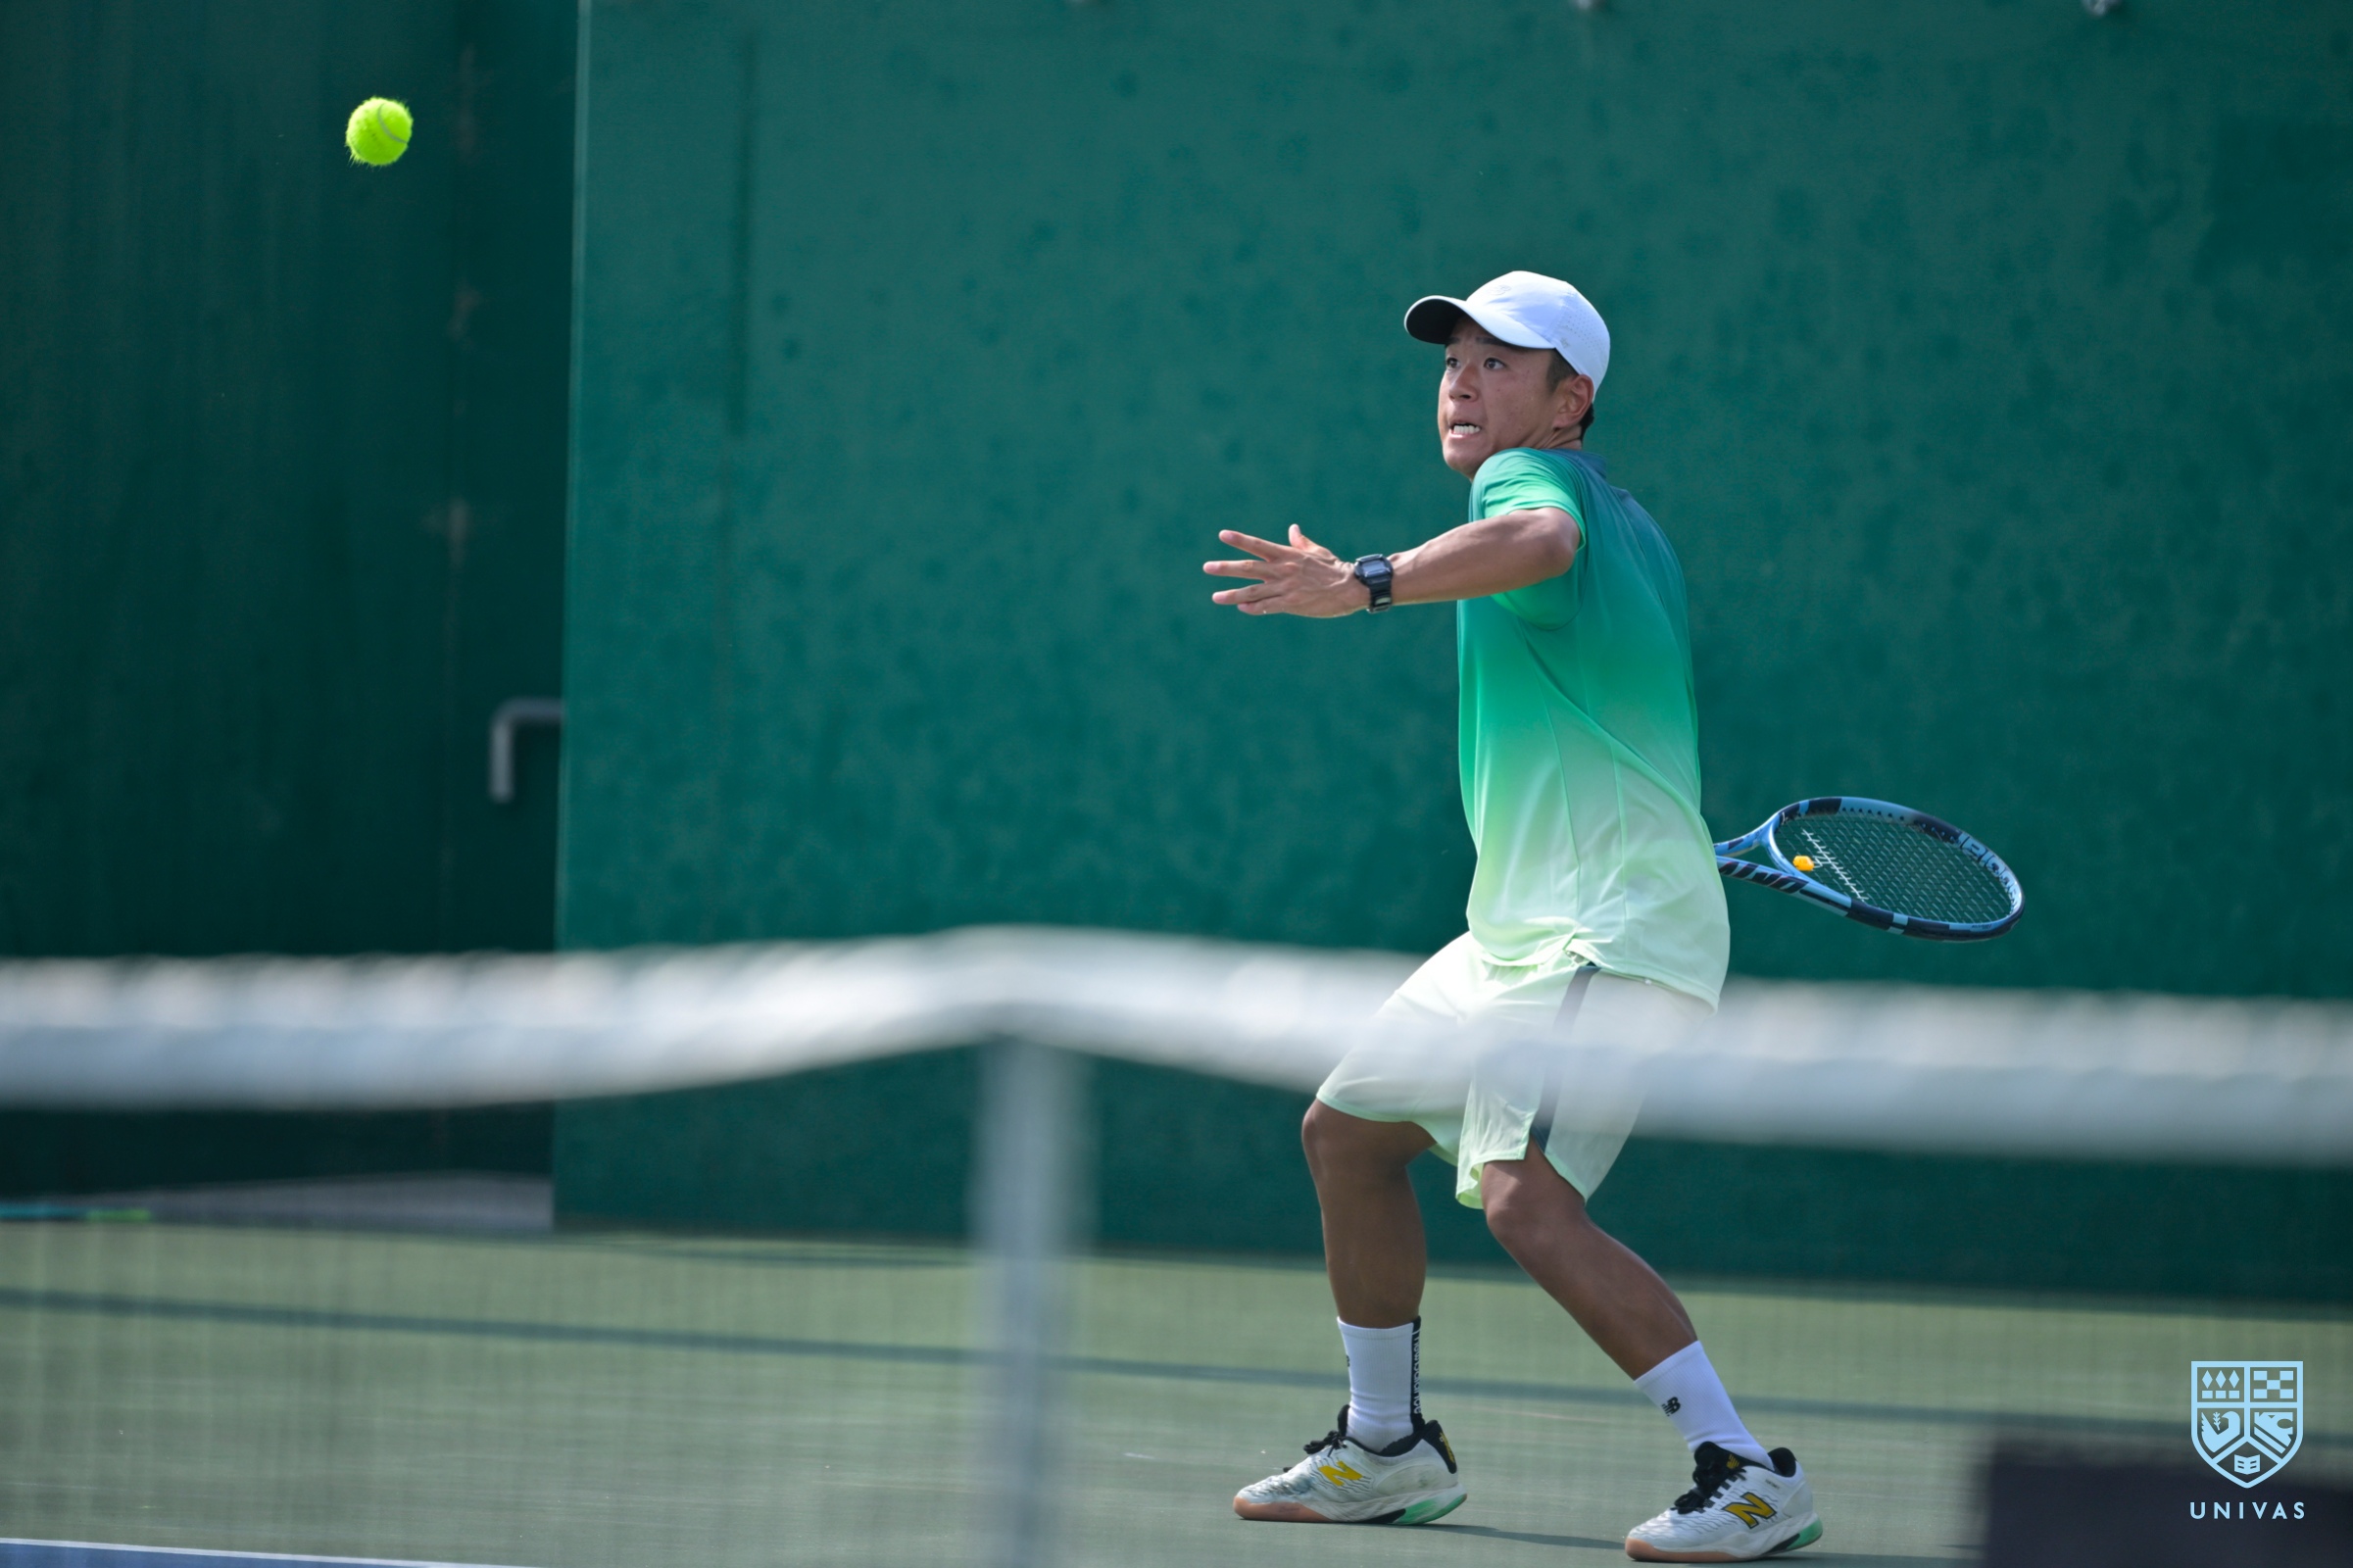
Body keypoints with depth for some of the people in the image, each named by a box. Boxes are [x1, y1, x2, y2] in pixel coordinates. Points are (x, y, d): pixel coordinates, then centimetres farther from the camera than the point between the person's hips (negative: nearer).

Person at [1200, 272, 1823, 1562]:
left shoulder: (1533, 474, -11)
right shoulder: (1624, 522, 18)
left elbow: (1541, 540, -38)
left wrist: (1366, 584, -50)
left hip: (1609, 934, -11)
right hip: (1522, 927, 11)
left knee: (1522, 1200, -25)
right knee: (1345, 1129, 18)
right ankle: (1386, 1448, 30)